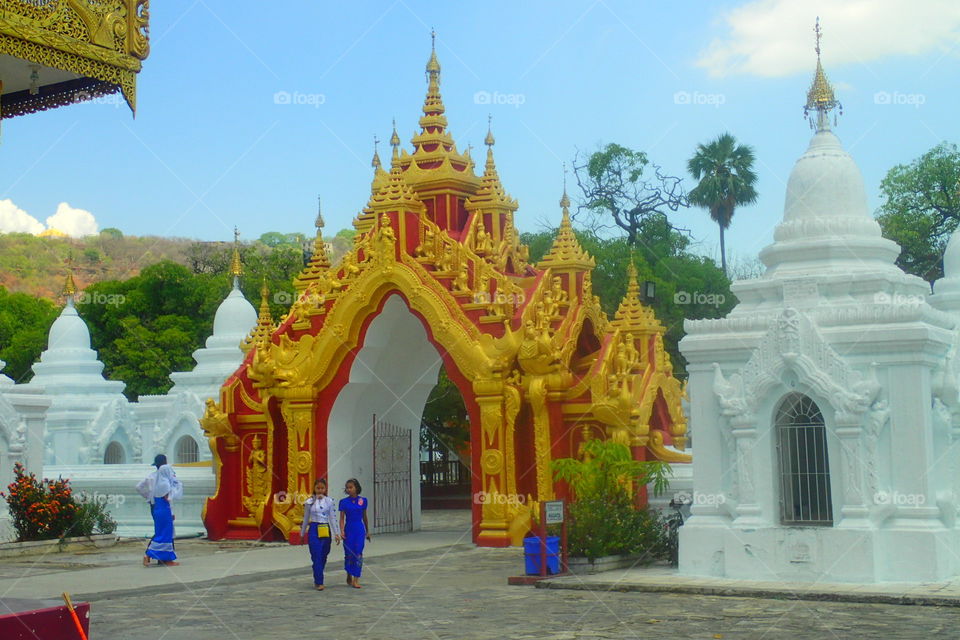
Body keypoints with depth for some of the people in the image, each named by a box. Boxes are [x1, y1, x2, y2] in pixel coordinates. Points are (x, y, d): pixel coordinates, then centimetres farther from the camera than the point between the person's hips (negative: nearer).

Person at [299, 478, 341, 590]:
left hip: (326, 530, 2)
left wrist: (336, 533, -3)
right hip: (314, 530, -2)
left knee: (323, 557, 7)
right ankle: (319, 583, -7)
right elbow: (305, 519, 10)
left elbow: (333, 518, 2)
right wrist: (302, 534, 14)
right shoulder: (309, 502, 3)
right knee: (316, 556, -8)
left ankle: (317, 579, 24)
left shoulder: (329, 501, 3)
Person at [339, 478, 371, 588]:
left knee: (358, 554, -8)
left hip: (360, 529, 0)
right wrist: (342, 531, -14)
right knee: (349, 554, 6)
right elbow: (342, 518, -1)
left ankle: (356, 580, -7)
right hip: (349, 529, 0)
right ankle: (349, 577, 27)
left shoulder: (363, 501, 2)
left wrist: (367, 531, 18)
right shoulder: (344, 502, -1)